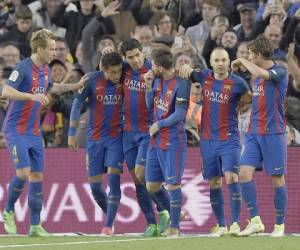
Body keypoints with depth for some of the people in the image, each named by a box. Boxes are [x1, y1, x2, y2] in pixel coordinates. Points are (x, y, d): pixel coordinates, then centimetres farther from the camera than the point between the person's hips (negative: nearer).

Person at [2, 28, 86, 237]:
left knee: (37, 175, 4)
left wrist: (76, 86, 26)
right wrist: (32, 96, -37)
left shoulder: (45, 69, 9)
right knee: (23, 172, -16)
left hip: (34, 132, 8)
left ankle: (35, 225, 9)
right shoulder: (23, 67, -16)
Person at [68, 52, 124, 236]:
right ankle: (110, 216, 26)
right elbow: (77, 104, -1)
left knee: (113, 180, -13)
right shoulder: (93, 79, -7)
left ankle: (109, 225, -9)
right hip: (95, 138, 1)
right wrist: (72, 133, -2)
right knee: (95, 185, 3)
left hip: (116, 137, -1)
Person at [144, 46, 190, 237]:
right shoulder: (158, 80, 8)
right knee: (152, 186, 10)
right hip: (156, 141, 8)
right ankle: (173, 212, 29)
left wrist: (158, 125, -8)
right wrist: (149, 86, 1)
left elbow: (179, 114, -17)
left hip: (173, 142, -8)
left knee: (172, 184, -6)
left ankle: (175, 226, 3)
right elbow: (150, 105, 16)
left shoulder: (181, 84, -16)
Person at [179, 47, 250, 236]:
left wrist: (236, 108, 4)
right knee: (214, 183, 6)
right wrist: (187, 68, 2)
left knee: (231, 178, -17)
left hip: (229, 139, -4)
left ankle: (235, 223, -12)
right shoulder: (204, 77, 4)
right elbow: (188, 73, 22)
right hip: (208, 140, 4)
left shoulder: (237, 83, -6)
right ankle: (221, 225, 15)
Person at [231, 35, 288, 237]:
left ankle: (280, 225, 11)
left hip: (273, 133, -7)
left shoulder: (280, 72, -9)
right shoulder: (258, 76, 14)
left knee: (277, 179, 1)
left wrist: (242, 61, -15)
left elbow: (261, 73, -29)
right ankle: (255, 221, -3)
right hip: (254, 133, 7)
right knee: (244, 173, -7)